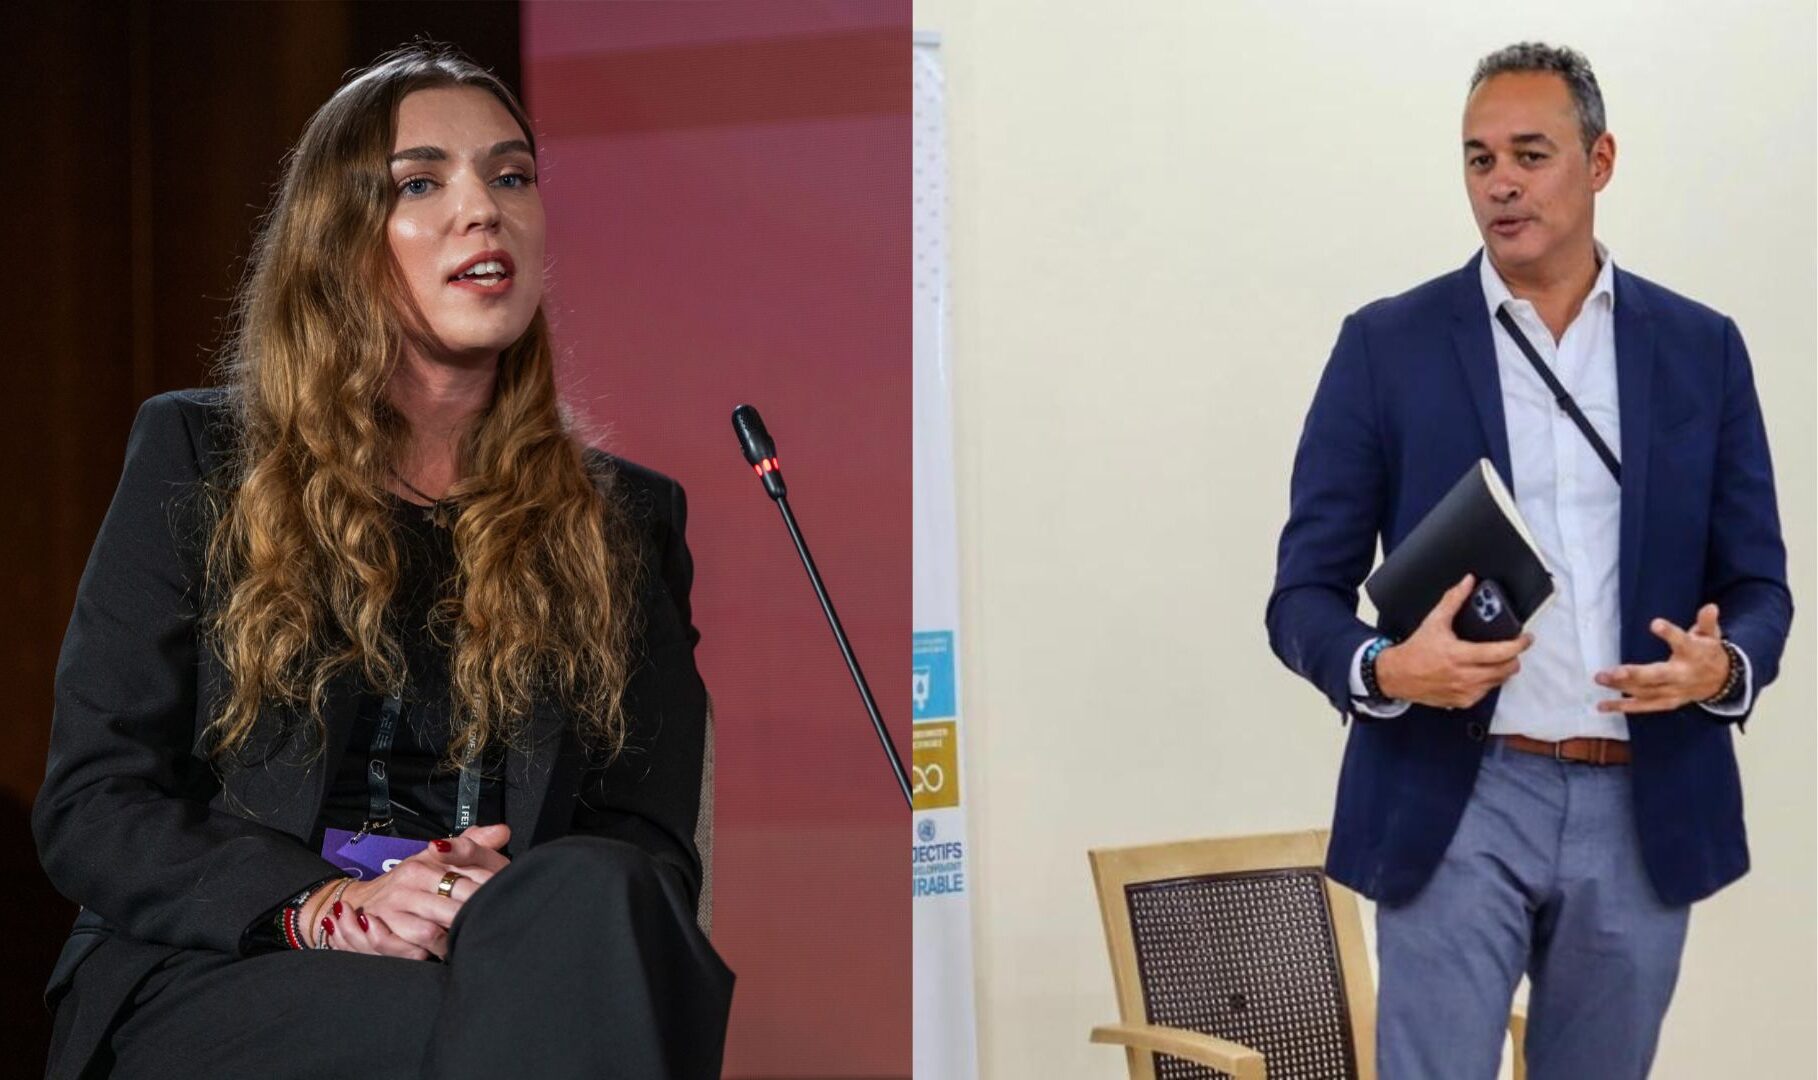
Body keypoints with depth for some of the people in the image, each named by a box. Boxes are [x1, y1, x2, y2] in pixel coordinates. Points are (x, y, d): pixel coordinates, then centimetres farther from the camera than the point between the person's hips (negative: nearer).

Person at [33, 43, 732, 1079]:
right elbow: (90, 808, 4)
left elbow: (649, 846, 11)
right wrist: (317, 904, -15)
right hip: (214, 981, -3)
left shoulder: (631, 519, 17)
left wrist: (518, 903, -14)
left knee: (595, 898, -34)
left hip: (512, 959, 4)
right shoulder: (197, 459, 11)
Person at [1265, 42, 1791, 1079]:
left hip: (1645, 808, 3)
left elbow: (1757, 583, 9)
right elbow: (1304, 592, 0)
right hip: (1455, 799, -2)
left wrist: (1721, 665, -15)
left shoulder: (1702, 348, 8)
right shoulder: (1387, 345, 1)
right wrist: (1384, 668, -22)